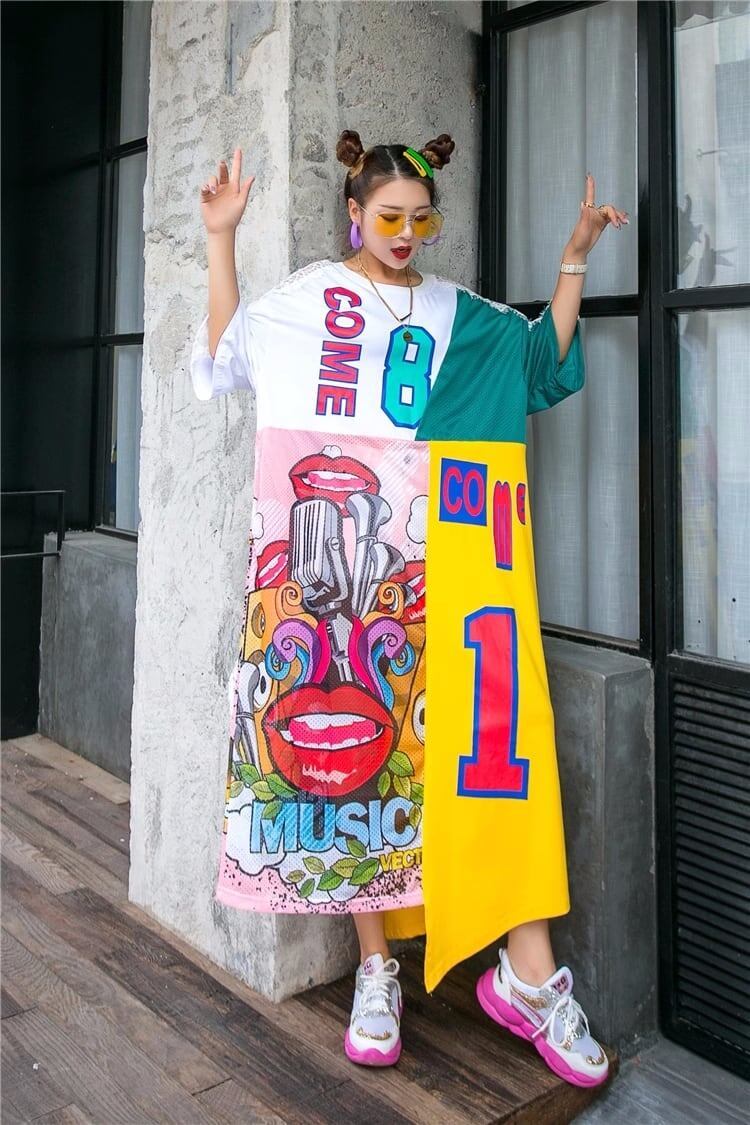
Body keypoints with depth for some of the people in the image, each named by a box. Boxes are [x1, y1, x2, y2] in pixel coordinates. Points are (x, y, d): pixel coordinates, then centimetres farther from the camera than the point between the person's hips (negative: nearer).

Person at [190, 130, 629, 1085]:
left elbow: (552, 356, 22)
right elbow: (221, 357, 11)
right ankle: (375, 965, 10)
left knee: (484, 728, -12)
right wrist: (221, 238, 8)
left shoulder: (464, 316, 19)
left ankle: (529, 976, -5)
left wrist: (574, 258, 15)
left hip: (438, 551, 1)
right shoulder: (302, 297, 15)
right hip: (333, 550, -1)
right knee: (345, 736, -3)